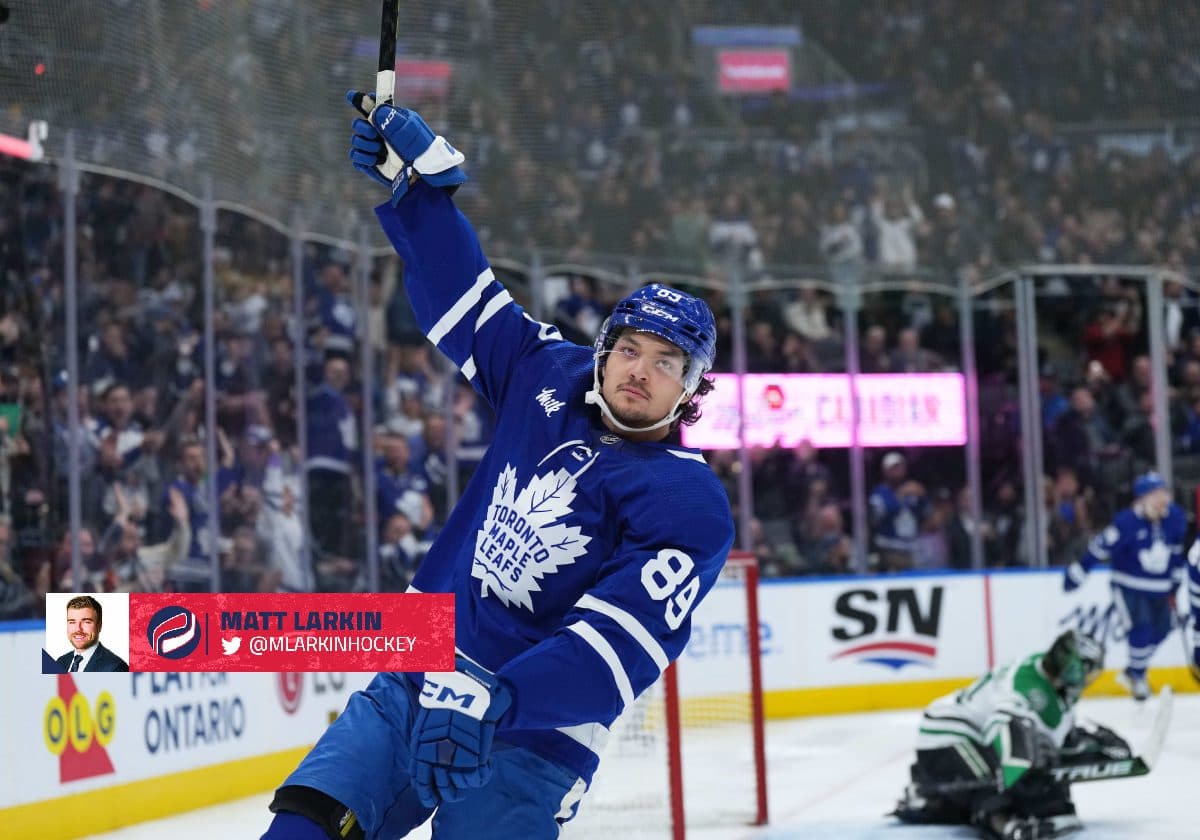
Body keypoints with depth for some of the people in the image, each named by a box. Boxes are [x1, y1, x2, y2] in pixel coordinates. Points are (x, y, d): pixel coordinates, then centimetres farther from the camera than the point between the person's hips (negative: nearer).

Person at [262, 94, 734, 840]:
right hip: (408, 687, 5)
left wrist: (496, 707, -36)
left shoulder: (689, 507, -12)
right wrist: (419, 176, 12)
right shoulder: (551, 377, 6)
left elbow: (617, 644, -24)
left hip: (526, 739, -5)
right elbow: (461, 295, 18)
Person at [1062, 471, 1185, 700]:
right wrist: (1076, 574, -13)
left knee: (1160, 630, 7)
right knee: (1141, 628, -18)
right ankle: (1138, 677, 6)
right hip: (1129, 585, -6)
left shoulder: (1175, 517, -8)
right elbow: (1100, 548, -17)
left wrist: (1175, 584, 13)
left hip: (1159, 587, 6)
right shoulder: (1127, 522, -24)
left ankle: (1131, 673, 30)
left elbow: (1177, 553, 7)